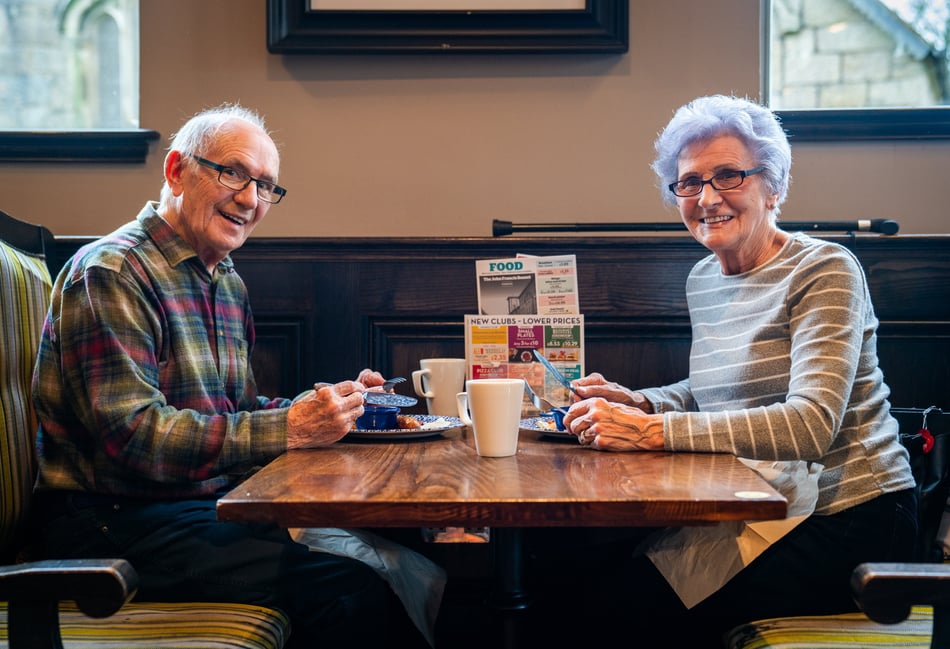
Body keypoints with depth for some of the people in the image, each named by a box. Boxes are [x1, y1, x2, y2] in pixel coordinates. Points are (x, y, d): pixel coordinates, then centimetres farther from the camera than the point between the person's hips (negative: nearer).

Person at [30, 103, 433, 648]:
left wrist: (329, 403, 3)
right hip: (117, 519, -8)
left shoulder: (228, 284, 18)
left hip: (218, 500, 9)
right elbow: (132, 435, -21)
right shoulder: (112, 272, -11)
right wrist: (289, 427, -22)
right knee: (352, 594, -25)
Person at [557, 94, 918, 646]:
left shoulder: (824, 270, -13)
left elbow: (811, 423, -25)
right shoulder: (703, 280, 10)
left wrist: (652, 431, -28)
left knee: (622, 603, -17)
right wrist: (639, 402, 2)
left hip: (847, 518, -7)